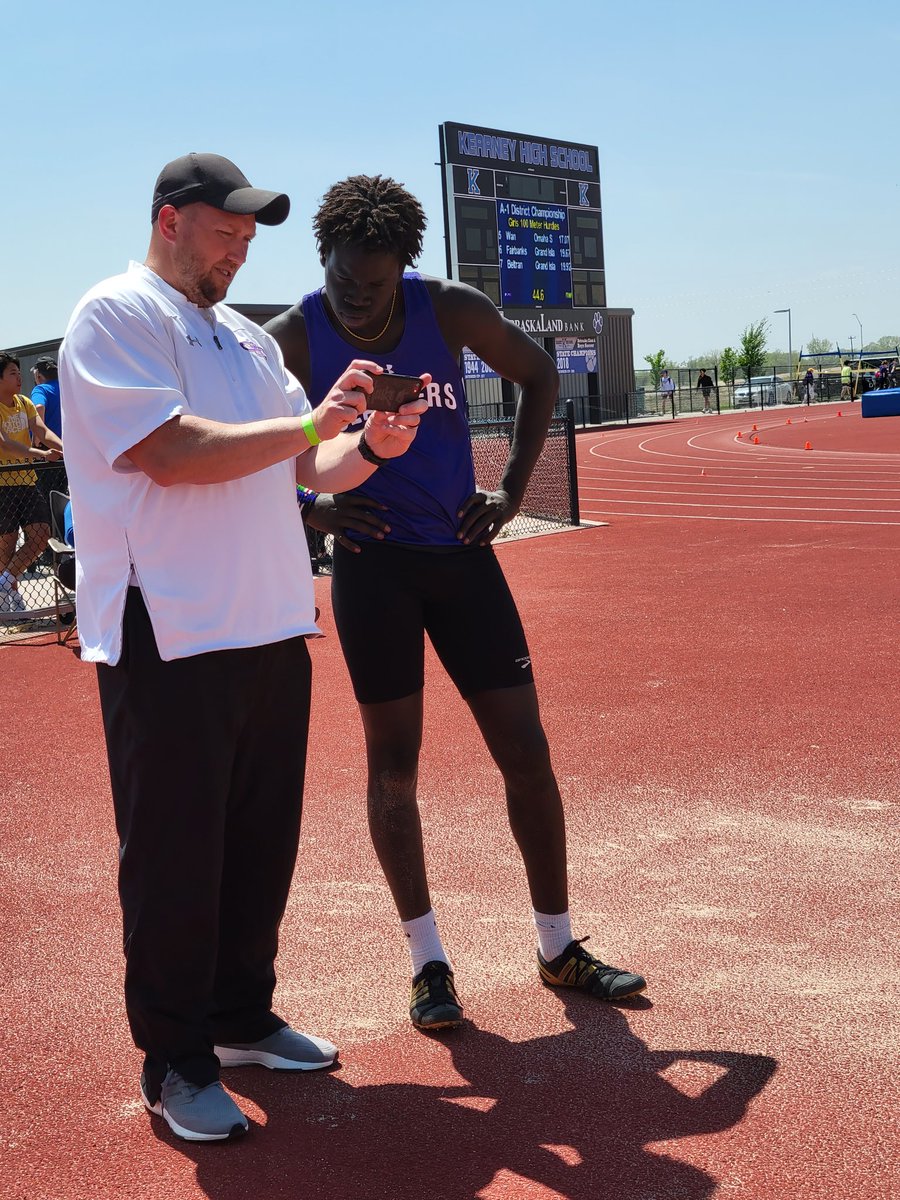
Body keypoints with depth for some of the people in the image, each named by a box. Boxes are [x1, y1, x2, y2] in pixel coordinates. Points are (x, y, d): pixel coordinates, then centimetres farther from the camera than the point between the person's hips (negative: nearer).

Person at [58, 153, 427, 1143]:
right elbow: (171, 452, -18)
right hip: (169, 637, -8)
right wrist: (310, 421, -14)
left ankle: (242, 1016, 31)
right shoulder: (116, 315, -6)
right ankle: (174, 1060, 15)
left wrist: (372, 445, -3)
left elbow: (311, 466, 18)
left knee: (262, 840, 15)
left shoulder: (248, 340, 19)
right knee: (176, 856, 1)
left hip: (270, 630, 8)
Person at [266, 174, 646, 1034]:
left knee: (527, 754, 3)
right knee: (393, 763, 2)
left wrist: (512, 490, 2)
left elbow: (537, 374, 10)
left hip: (461, 552, 2)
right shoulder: (291, 341, -9)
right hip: (371, 560, -2)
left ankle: (559, 949, 20)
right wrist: (308, 506, -10)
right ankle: (427, 962, 18)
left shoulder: (450, 311, -6)